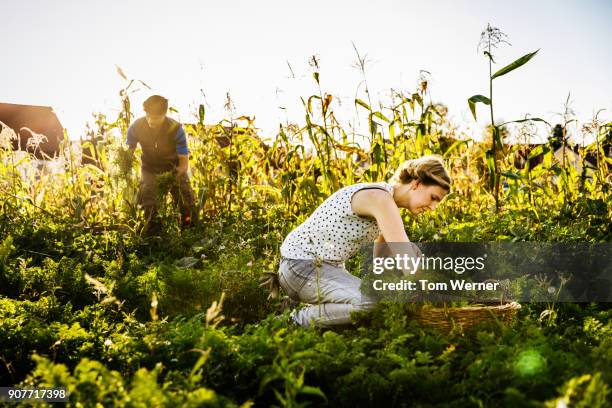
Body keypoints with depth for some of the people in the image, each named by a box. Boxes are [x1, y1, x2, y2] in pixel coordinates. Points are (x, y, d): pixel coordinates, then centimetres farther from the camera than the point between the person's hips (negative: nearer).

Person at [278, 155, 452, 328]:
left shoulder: (387, 201, 8)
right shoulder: (379, 197, -23)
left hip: (328, 265, 10)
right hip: (301, 265, -10)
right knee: (376, 303, -29)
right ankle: (299, 319, -8)